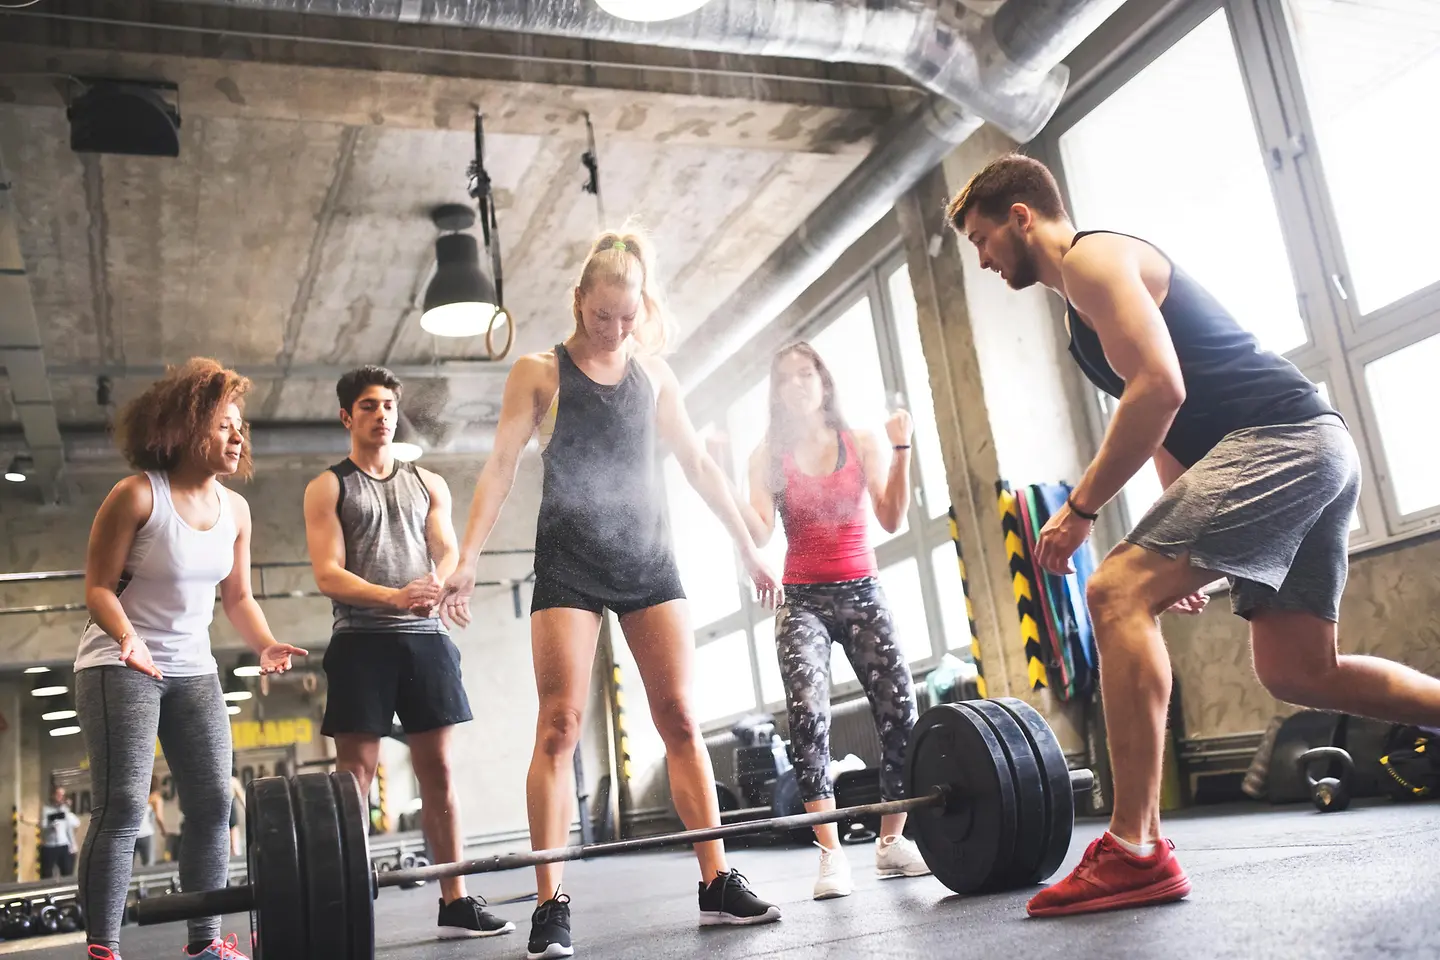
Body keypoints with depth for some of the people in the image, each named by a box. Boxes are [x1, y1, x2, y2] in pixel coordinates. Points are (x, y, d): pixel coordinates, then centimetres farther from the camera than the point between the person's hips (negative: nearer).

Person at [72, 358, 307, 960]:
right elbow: (99, 586, -12)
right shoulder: (137, 496, -13)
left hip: (193, 670, 6)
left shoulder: (236, 509, 4)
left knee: (213, 802, 3)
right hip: (120, 667, -6)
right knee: (123, 807, -11)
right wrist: (128, 637, -31)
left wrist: (266, 645, -7)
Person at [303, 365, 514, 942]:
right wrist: (394, 597, -22)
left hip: (426, 637, 3)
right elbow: (328, 574, -5)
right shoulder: (328, 489, 7)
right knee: (355, 775, -4)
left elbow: (449, 556, 8)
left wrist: (439, 586, -17)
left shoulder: (429, 484, 17)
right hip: (361, 641, -3)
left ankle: (455, 903, 7)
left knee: (438, 769, 3)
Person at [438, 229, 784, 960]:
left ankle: (718, 882, 5)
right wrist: (466, 561, -14)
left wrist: (747, 545, 13)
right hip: (569, 563, -3)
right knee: (559, 724, -10)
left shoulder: (653, 371, 11)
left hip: (648, 558, 3)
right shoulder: (539, 372, 2)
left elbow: (697, 464, 14)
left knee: (680, 719, 0)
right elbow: (501, 467, -3)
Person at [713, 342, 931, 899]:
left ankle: (891, 842, 9)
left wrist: (901, 449, -11)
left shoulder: (862, 443, 6)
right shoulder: (769, 455, 4)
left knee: (899, 710, -8)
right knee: (808, 711, -21)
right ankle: (831, 854, -18)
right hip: (802, 599, -1)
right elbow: (760, 534, -6)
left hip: (862, 593, 2)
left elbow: (891, 521, -3)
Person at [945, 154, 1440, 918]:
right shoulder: (1090, 299, 26)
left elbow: (1159, 389, -19)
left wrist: (1080, 507, -15)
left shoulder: (1093, 258, -5)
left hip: (1275, 438, -11)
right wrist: (1185, 545, 25)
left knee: (1119, 593, -19)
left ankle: (1136, 852, -20)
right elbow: (1173, 423, 28)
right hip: (1313, 449, 11)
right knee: (1299, 673, 12)